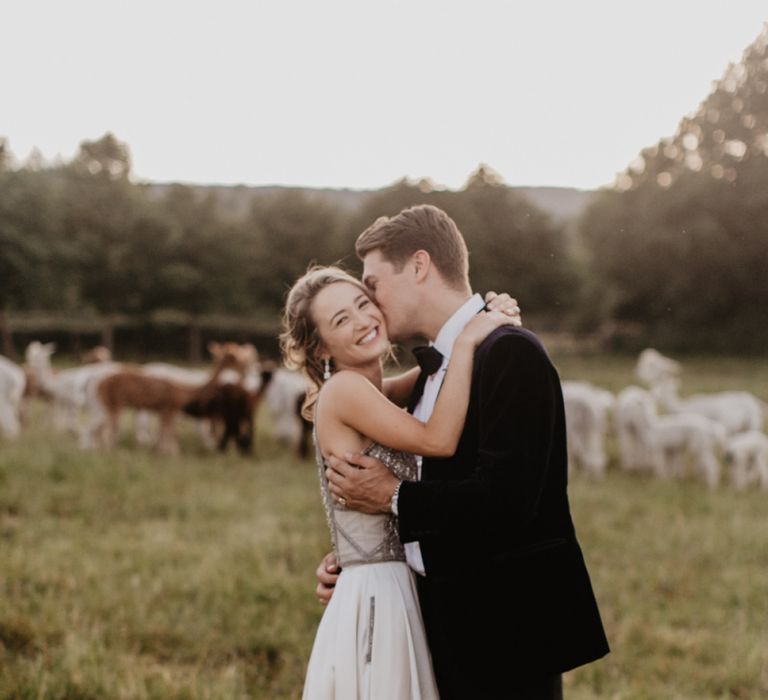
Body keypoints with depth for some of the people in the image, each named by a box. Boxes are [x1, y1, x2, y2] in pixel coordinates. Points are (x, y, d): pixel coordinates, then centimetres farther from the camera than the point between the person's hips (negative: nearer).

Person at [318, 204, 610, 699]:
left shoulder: (511, 353, -16)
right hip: (452, 622, 9)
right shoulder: (435, 367, 13)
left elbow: (506, 497, -25)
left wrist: (393, 496, -13)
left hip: (504, 626, -9)